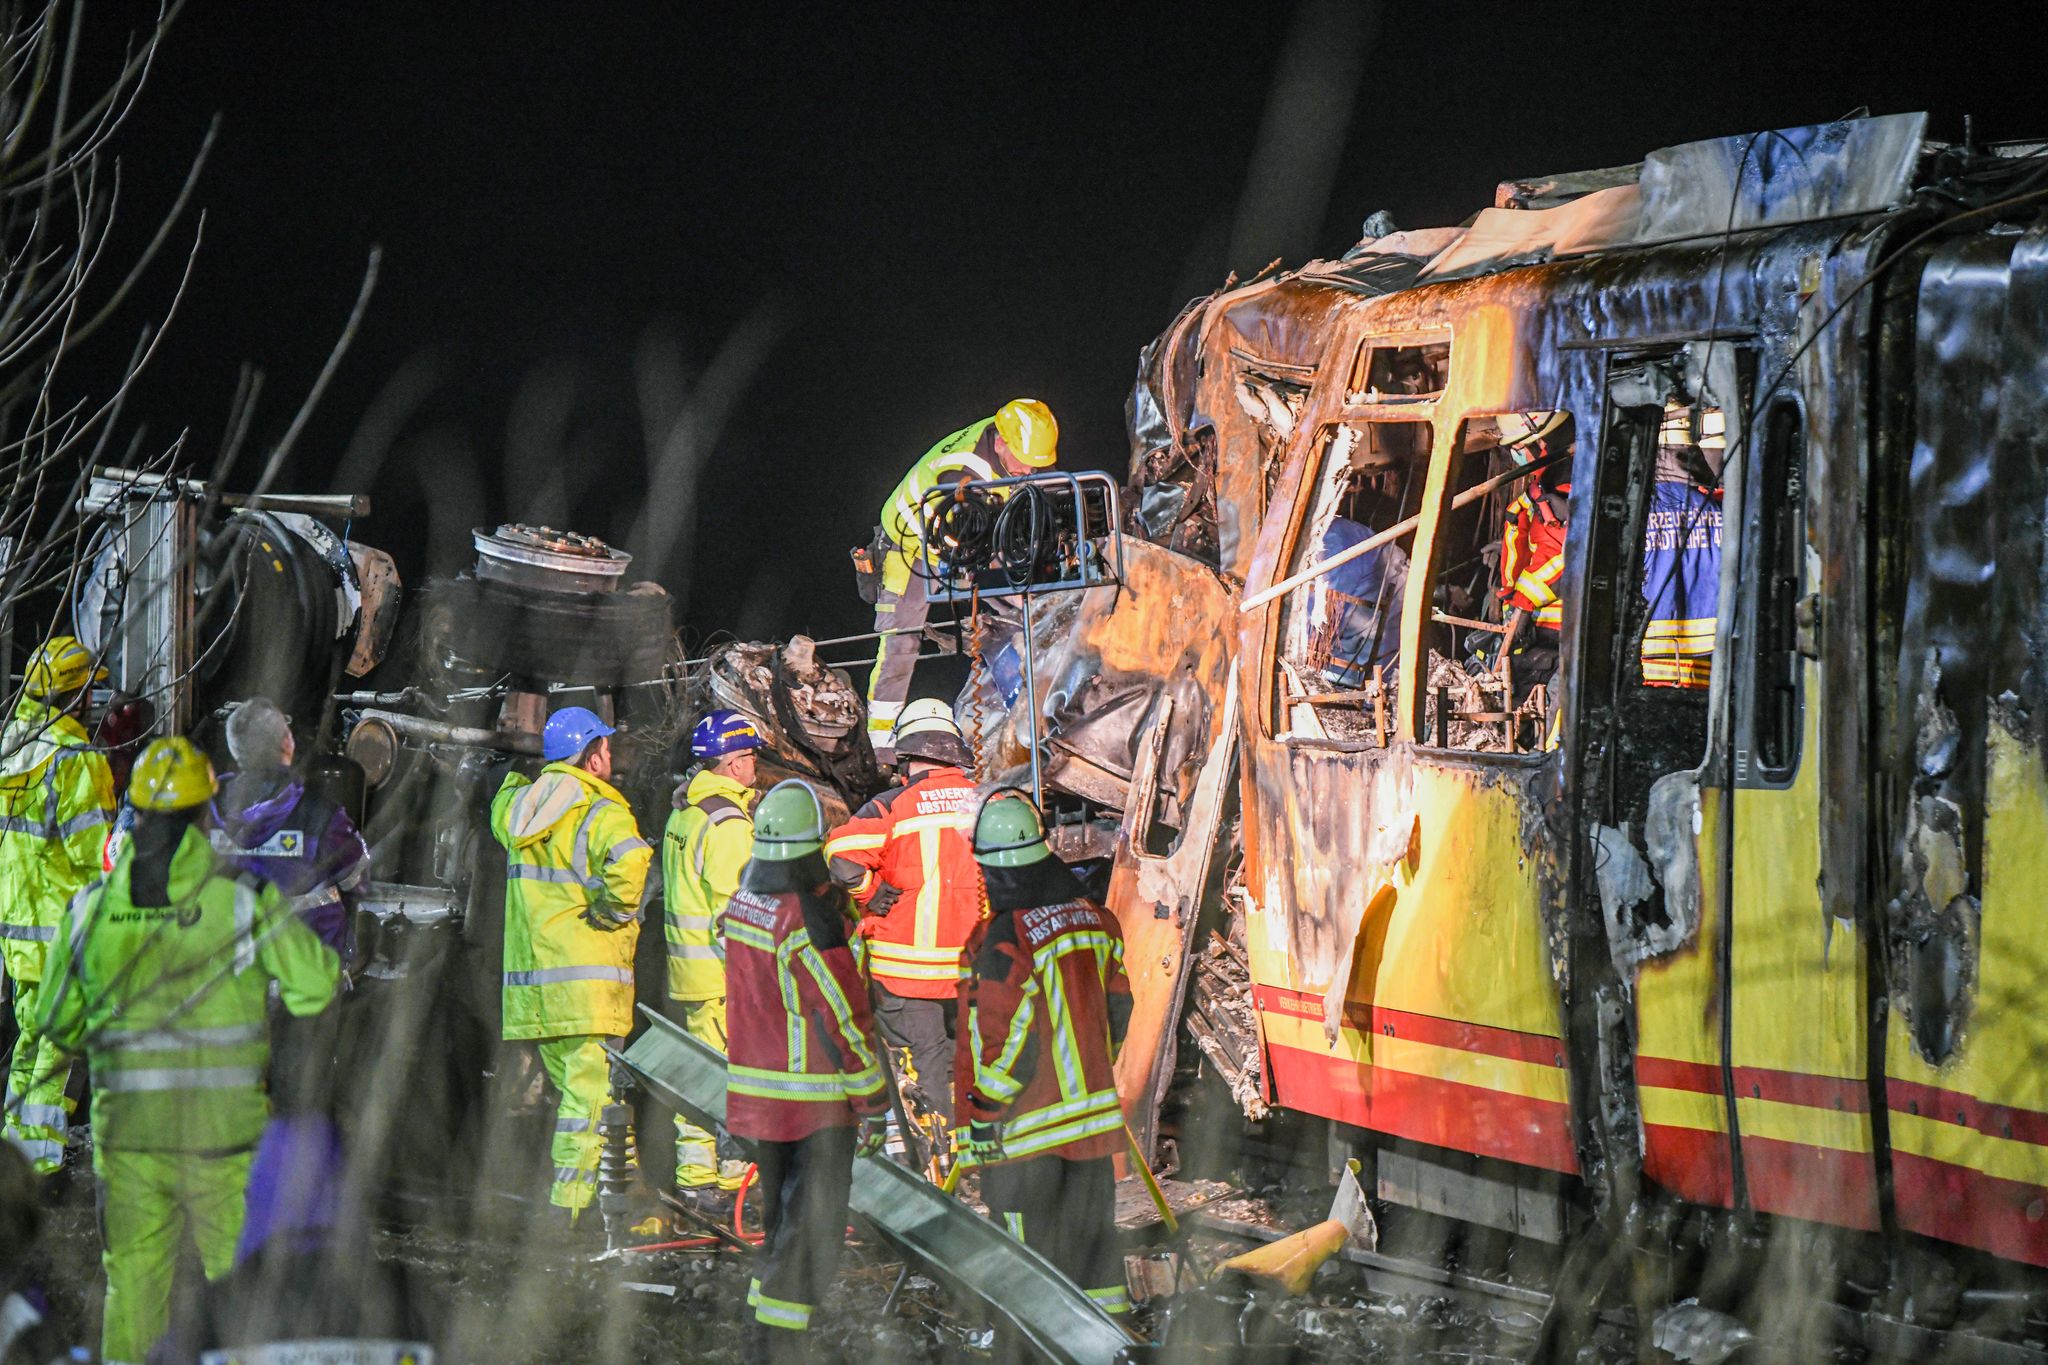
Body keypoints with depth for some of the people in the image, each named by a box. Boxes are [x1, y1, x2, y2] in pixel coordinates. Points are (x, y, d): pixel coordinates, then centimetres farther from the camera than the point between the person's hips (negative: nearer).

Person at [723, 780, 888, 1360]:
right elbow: (847, 1021, -18)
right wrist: (874, 1105, -10)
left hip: (755, 1090, 8)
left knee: (781, 1221, 20)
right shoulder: (811, 922, -21)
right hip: (814, 1099, -8)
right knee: (812, 1230, -2)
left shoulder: (742, 902, 2)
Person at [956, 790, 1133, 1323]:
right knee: (1089, 1221, 18)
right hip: (1093, 1108, 7)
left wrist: (982, 1114, -9)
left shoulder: (1006, 940, -22)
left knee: (1027, 1238, 6)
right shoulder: (1096, 919, 1)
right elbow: (1116, 1010, 11)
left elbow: (1003, 1039, -20)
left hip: (1027, 1119, -7)